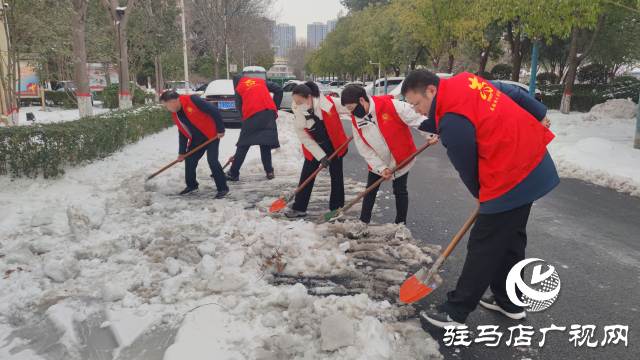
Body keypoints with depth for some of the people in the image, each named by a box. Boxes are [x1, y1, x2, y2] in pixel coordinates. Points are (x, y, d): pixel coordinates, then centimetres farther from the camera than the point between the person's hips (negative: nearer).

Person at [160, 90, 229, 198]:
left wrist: (220, 129, -19)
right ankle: (192, 186, 26)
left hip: (212, 135, -8)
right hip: (197, 139, 8)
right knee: (189, 160, 6)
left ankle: (223, 188, -4)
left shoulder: (193, 100, -23)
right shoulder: (176, 114, 3)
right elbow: (182, 133, 10)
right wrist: (182, 152, 8)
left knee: (212, 160, -17)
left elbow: (214, 111, -22)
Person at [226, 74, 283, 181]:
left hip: (252, 115, -3)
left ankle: (233, 173, 7)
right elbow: (278, 89, 16)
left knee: (243, 145, 5)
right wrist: (275, 107, 17)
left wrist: (246, 120, 19)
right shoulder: (260, 81, 23)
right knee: (265, 143, 12)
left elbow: (239, 108, 10)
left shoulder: (238, 89, 15)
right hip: (269, 112, 3)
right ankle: (269, 172, 6)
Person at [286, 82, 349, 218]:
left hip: (335, 145, -1)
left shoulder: (328, 103, -27)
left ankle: (337, 208, 20)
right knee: (306, 176, 2)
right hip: (314, 148, 1)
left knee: (336, 175, 6)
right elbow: (306, 140, -14)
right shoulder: (298, 115, -19)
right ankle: (299, 208, 12)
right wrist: (321, 156, -17)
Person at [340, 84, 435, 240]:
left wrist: (429, 134, -28)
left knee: (400, 191, 8)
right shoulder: (356, 121, -11)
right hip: (377, 162, 4)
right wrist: (380, 167, -16)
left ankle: (400, 225, 26)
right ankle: (363, 224, 23)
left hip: (401, 158, -4)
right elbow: (365, 149, -10)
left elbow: (416, 118, -22)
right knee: (370, 191, 9)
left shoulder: (391, 105, -28)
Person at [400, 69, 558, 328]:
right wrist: (539, 116, 26)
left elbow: (467, 168, -12)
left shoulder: (452, 121, -23)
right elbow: (512, 93, 14)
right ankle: (509, 301, 35)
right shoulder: (465, 80, 4)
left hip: (510, 179, -10)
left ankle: (455, 311, 9)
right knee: (511, 239, 20)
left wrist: (481, 194, 7)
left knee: (483, 248, -2)